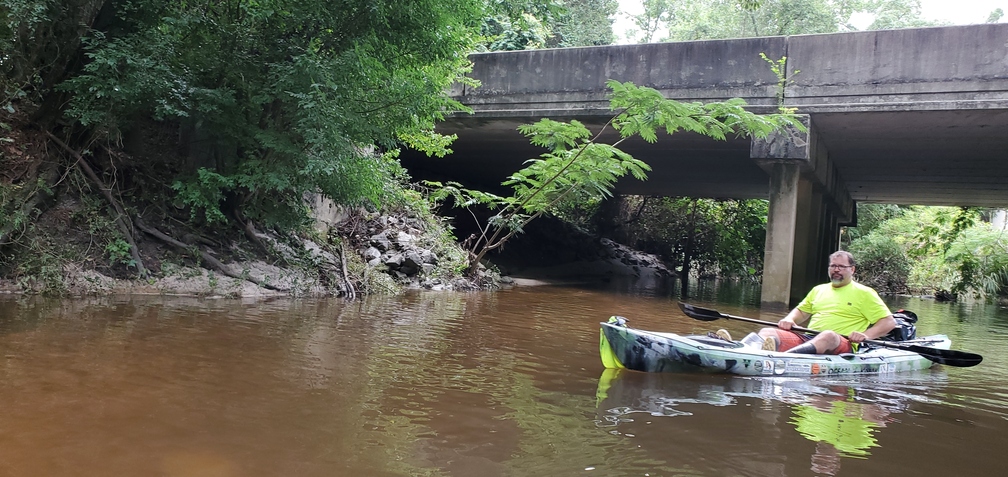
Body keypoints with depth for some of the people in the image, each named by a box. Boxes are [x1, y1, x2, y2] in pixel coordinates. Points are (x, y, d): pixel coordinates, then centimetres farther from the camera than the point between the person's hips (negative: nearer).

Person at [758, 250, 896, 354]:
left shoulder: (864, 293, 13)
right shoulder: (819, 290, 28)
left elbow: (889, 322, 8)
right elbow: (801, 311, 34)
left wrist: (866, 335, -11)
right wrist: (789, 320, 9)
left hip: (841, 345, -5)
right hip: (807, 339, 5)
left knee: (828, 335, -42)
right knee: (767, 333, -19)